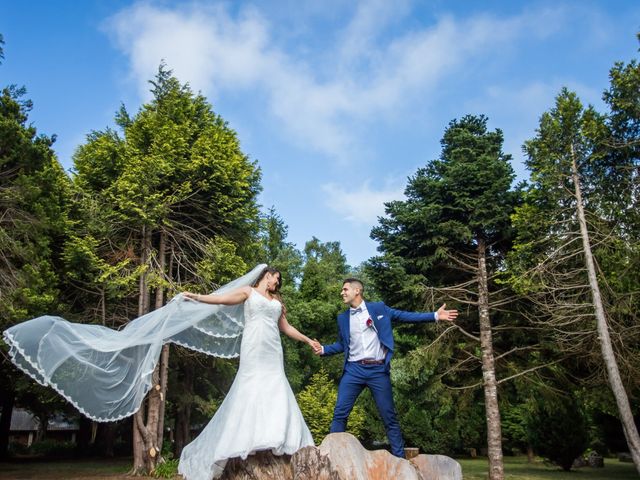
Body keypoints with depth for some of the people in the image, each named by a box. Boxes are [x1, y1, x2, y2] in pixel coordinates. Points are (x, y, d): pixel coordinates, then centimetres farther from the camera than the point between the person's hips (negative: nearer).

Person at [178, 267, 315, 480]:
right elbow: (222, 298, -4)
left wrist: (307, 340, 32)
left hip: (273, 352, 5)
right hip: (254, 349, -5)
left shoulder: (277, 301, 25)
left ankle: (276, 439, -2)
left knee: (276, 392, -3)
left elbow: (286, 327, 30)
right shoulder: (249, 292, 9)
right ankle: (245, 439, -5)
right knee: (250, 390, -10)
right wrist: (197, 297, -18)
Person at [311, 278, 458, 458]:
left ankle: (400, 457, 15)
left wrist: (435, 316, -4)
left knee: (389, 416, 4)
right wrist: (323, 349, 3)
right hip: (354, 369, 2)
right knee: (340, 413, -5)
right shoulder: (343, 318, 13)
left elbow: (404, 315, 2)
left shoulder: (378, 308, 4)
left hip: (378, 370, -2)